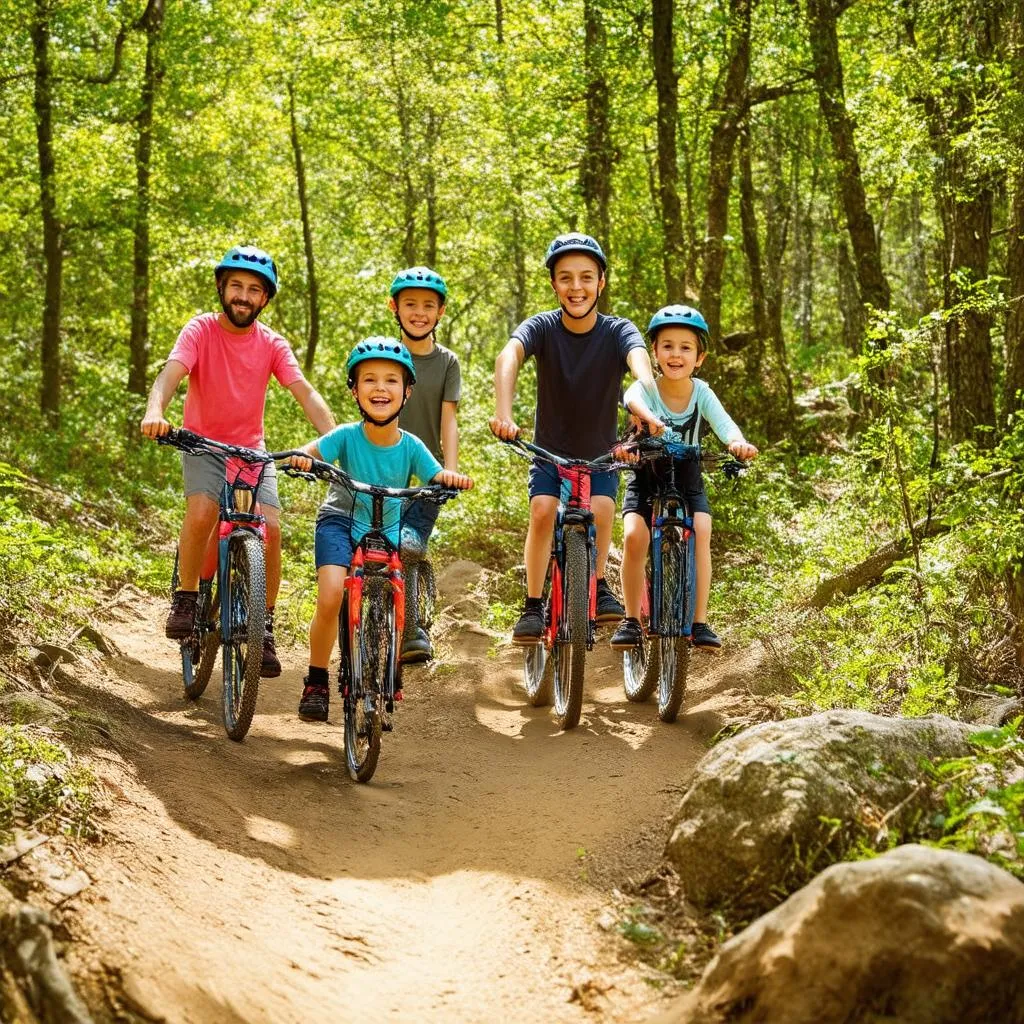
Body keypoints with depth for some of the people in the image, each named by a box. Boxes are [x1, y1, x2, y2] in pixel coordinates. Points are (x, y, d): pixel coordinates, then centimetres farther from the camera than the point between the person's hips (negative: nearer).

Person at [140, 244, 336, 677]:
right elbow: (171, 373, -27)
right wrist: (155, 412, -49)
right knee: (202, 514, -29)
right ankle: (186, 598, -5)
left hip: (251, 449, 2)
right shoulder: (201, 330, -12)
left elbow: (305, 392, -14)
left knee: (271, 529, -16)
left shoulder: (272, 344, -5)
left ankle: (264, 627, 0)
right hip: (203, 443, -2)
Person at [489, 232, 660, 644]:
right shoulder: (542, 327, -17)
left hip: (601, 456, 0)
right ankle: (533, 606, -10)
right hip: (550, 454, 0)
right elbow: (508, 357, -37)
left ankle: (598, 585, -1)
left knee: (602, 508, -25)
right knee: (542, 510, -23)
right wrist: (503, 412, -58)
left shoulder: (617, 331, -17)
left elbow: (640, 360, -38)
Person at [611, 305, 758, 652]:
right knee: (634, 536, -23)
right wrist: (648, 417, -69)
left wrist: (737, 442, -57)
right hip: (646, 477, -1)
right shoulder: (647, 388, -19)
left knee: (701, 532, -23)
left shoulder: (701, 393, -13)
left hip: (687, 480, 1)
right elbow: (632, 398, -44)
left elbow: (723, 422, -32)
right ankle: (631, 620, -7)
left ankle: (700, 623, -15)